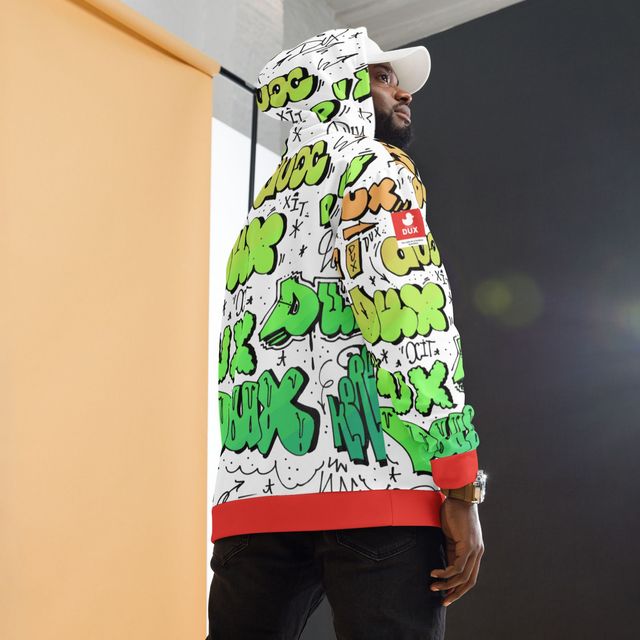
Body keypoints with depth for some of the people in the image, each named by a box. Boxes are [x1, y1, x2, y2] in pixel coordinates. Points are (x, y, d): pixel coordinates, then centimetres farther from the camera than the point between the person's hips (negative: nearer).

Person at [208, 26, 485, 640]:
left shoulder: (264, 205, 27)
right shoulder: (373, 165, 4)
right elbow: (410, 319, -11)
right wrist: (462, 493, -12)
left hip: (247, 498, 8)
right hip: (375, 492, -7)